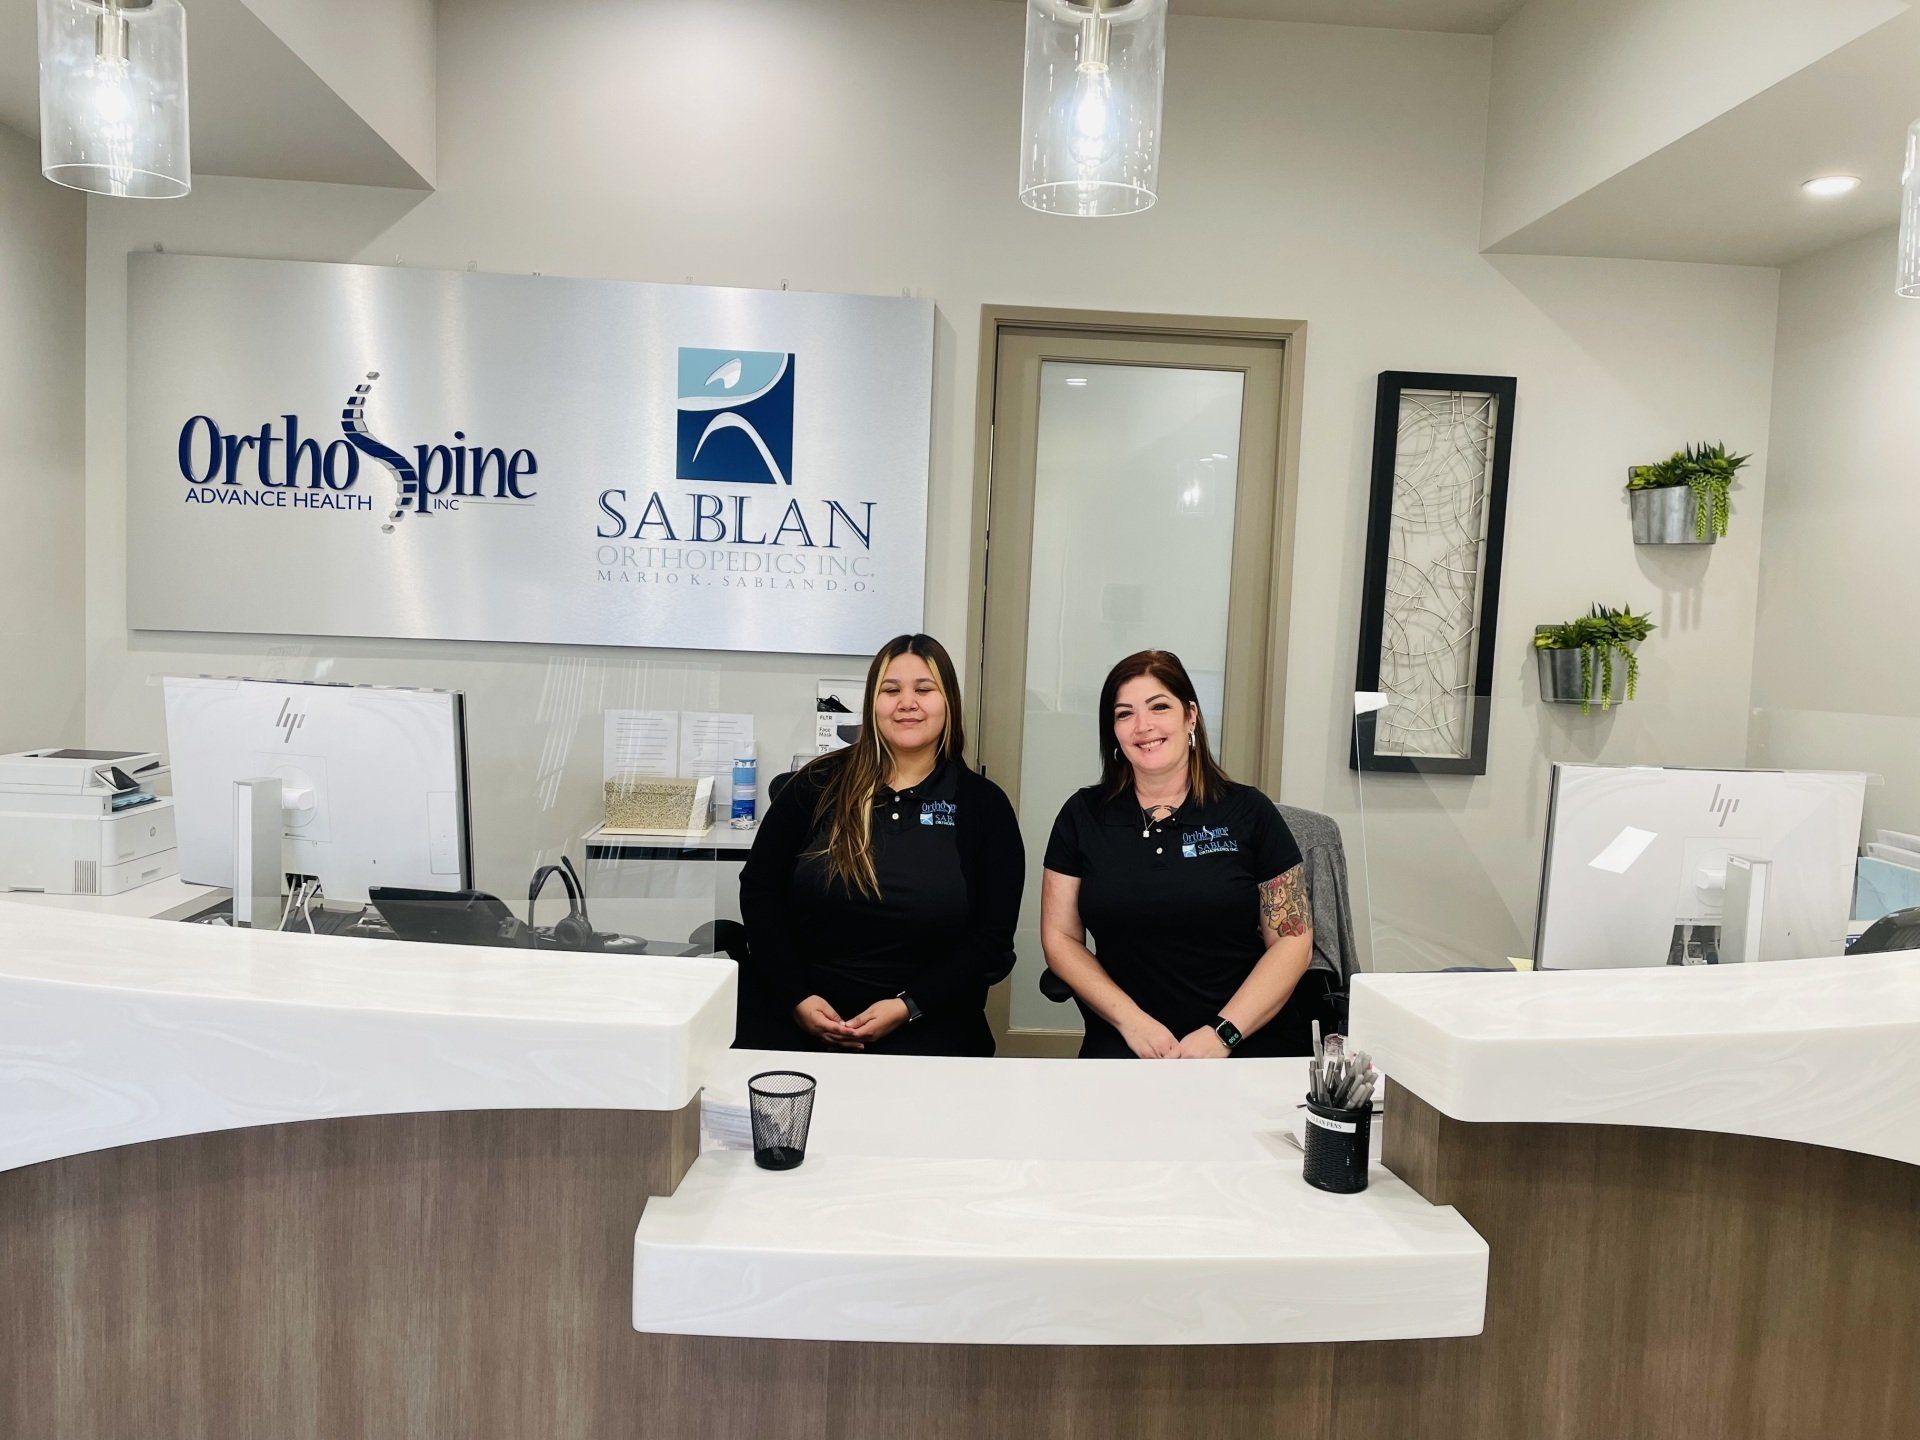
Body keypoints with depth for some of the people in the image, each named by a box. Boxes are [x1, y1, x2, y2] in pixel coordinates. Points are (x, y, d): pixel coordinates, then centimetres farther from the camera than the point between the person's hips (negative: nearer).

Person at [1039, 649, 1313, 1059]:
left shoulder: (1249, 812, 5)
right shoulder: (1083, 815, 8)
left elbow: (1294, 940, 3)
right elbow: (1059, 937, 7)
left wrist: (1224, 1033, -9)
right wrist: (1132, 1022, -6)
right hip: (1125, 1047, 0)